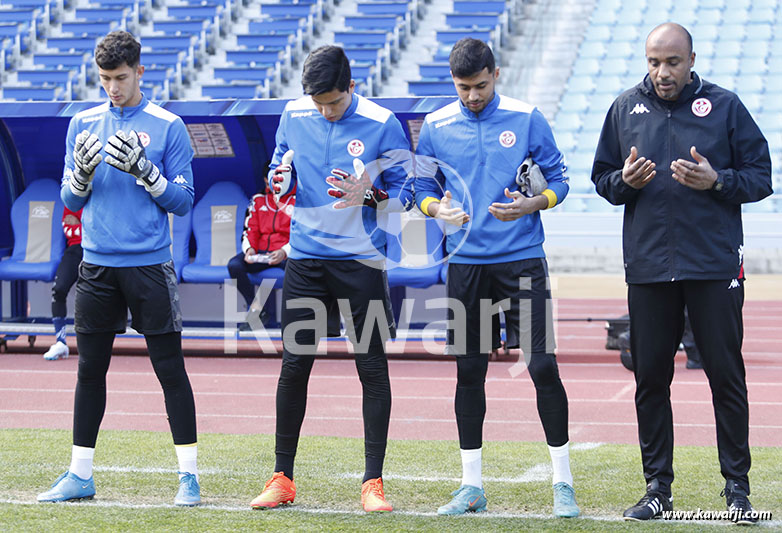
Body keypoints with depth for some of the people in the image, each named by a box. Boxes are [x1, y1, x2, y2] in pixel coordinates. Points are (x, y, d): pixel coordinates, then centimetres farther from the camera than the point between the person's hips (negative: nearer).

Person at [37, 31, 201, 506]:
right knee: (90, 370, 7)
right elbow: (71, 200, 10)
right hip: (97, 265, 3)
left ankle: (189, 476, 4)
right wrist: (82, 173, -11)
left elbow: (183, 201, -2)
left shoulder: (169, 126, -1)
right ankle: (81, 475, 15)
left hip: (150, 266, -3)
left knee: (171, 369, -2)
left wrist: (145, 171, -17)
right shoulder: (84, 124, 9)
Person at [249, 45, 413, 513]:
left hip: (361, 262, -3)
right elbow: (279, 169, 17)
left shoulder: (382, 123, -8)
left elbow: (406, 193, -3)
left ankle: (373, 483, 5)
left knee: (372, 368, -2)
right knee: (294, 366, 3)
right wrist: (280, 177, -7)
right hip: (306, 257, 3)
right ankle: (283, 479, 13)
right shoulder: (294, 115, 3)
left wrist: (369, 195, -23)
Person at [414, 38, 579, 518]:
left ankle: (563, 482, 2)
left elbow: (558, 181, 5)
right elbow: (423, 188, 12)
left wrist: (531, 203, -15)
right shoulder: (436, 126, 5)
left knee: (543, 365, -7)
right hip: (466, 262, 2)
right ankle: (472, 486, 15)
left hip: (522, 259, -2)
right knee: (469, 370, 6)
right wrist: (438, 209, -11)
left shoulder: (527, 119, 0)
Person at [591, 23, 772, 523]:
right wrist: (625, 180, -6)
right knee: (651, 376, 5)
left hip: (715, 264, -2)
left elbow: (761, 176, 3)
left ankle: (737, 487, 8)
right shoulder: (625, 108, 10)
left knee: (726, 375, 0)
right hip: (648, 267, 3)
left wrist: (717, 180, -15)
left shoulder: (725, 106, 2)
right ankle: (658, 487, 14)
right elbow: (602, 177, 16)